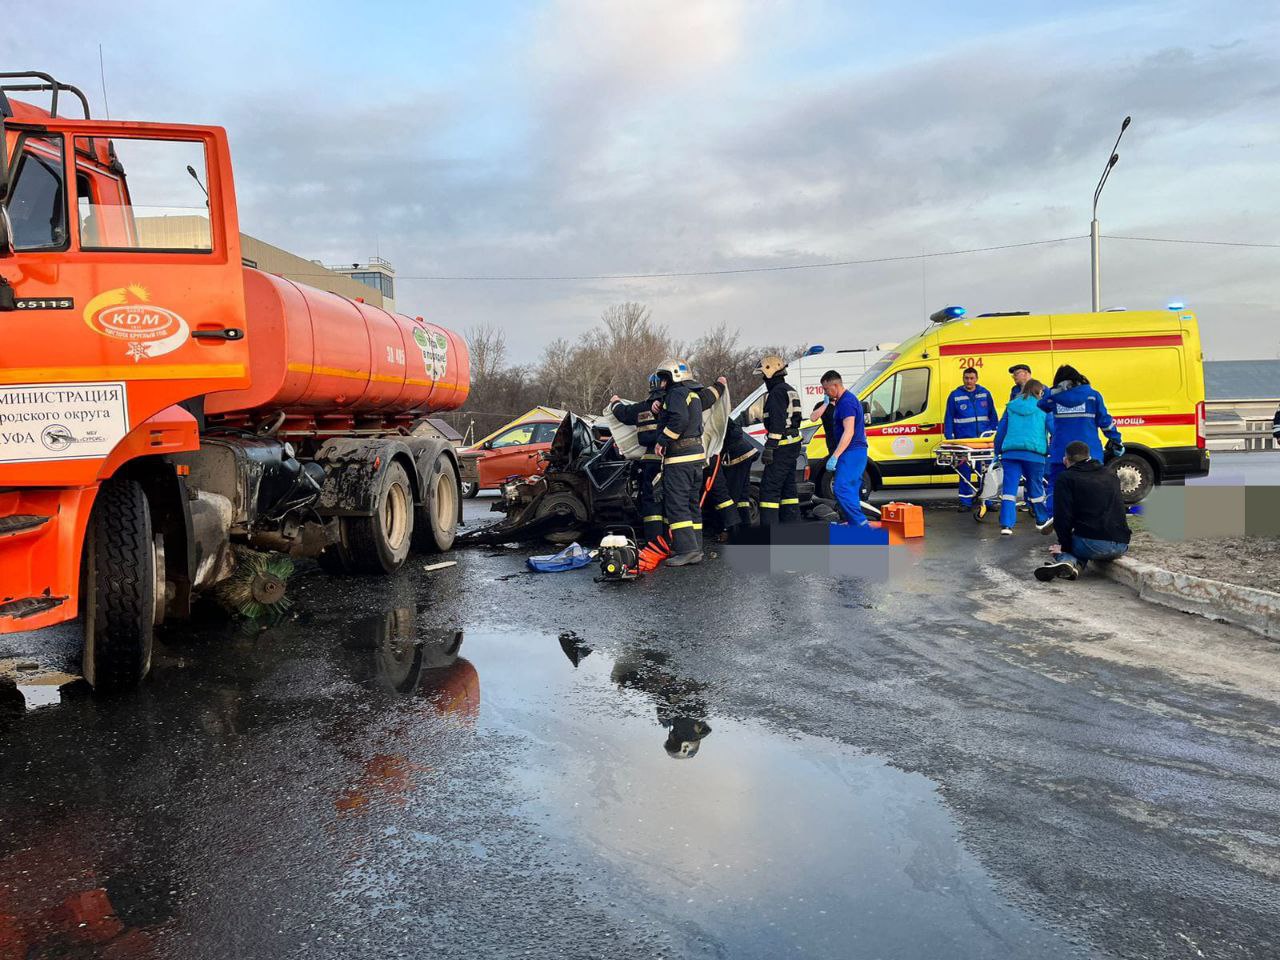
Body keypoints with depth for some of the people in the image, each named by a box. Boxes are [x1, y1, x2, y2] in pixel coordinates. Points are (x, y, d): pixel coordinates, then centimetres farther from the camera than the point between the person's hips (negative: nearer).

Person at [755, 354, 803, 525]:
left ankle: (769, 528, -12)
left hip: (782, 446, -11)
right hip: (793, 444, 11)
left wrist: (769, 447, -23)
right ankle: (791, 524, 20)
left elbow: (777, 422, -22)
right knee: (788, 486, 15)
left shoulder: (777, 392, -14)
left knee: (769, 487, -10)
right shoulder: (790, 390, 20)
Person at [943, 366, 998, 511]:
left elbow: (993, 416, 12)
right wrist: (949, 439, -2)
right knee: (964, 472, 1)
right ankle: (965, 502, 8)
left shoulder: (985, 394, 8)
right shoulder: (955, 395, 4)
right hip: (963, 440, -1)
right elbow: (948, 418, 5)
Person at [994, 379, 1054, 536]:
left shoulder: (1011, 406, 14)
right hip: (1034, 453, -1)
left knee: (1009, 489, -3)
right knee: (1035, 489, 15)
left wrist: (997, 452, 21)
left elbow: (1000, 430, 14)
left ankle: (1006, 525, -11)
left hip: (1010, 452, 1)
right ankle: (1042, 521, 31)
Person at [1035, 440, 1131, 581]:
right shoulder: (1111, 476, 23)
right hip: (1121, 545, 4)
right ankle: (1075, 564, -6)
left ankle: (1066, 560, -12)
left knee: (1060, 548, 26)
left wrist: (1064, 544, 7)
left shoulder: (1065, 479, 3)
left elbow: (1062, 517, -6)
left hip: (1094, 543, -4)